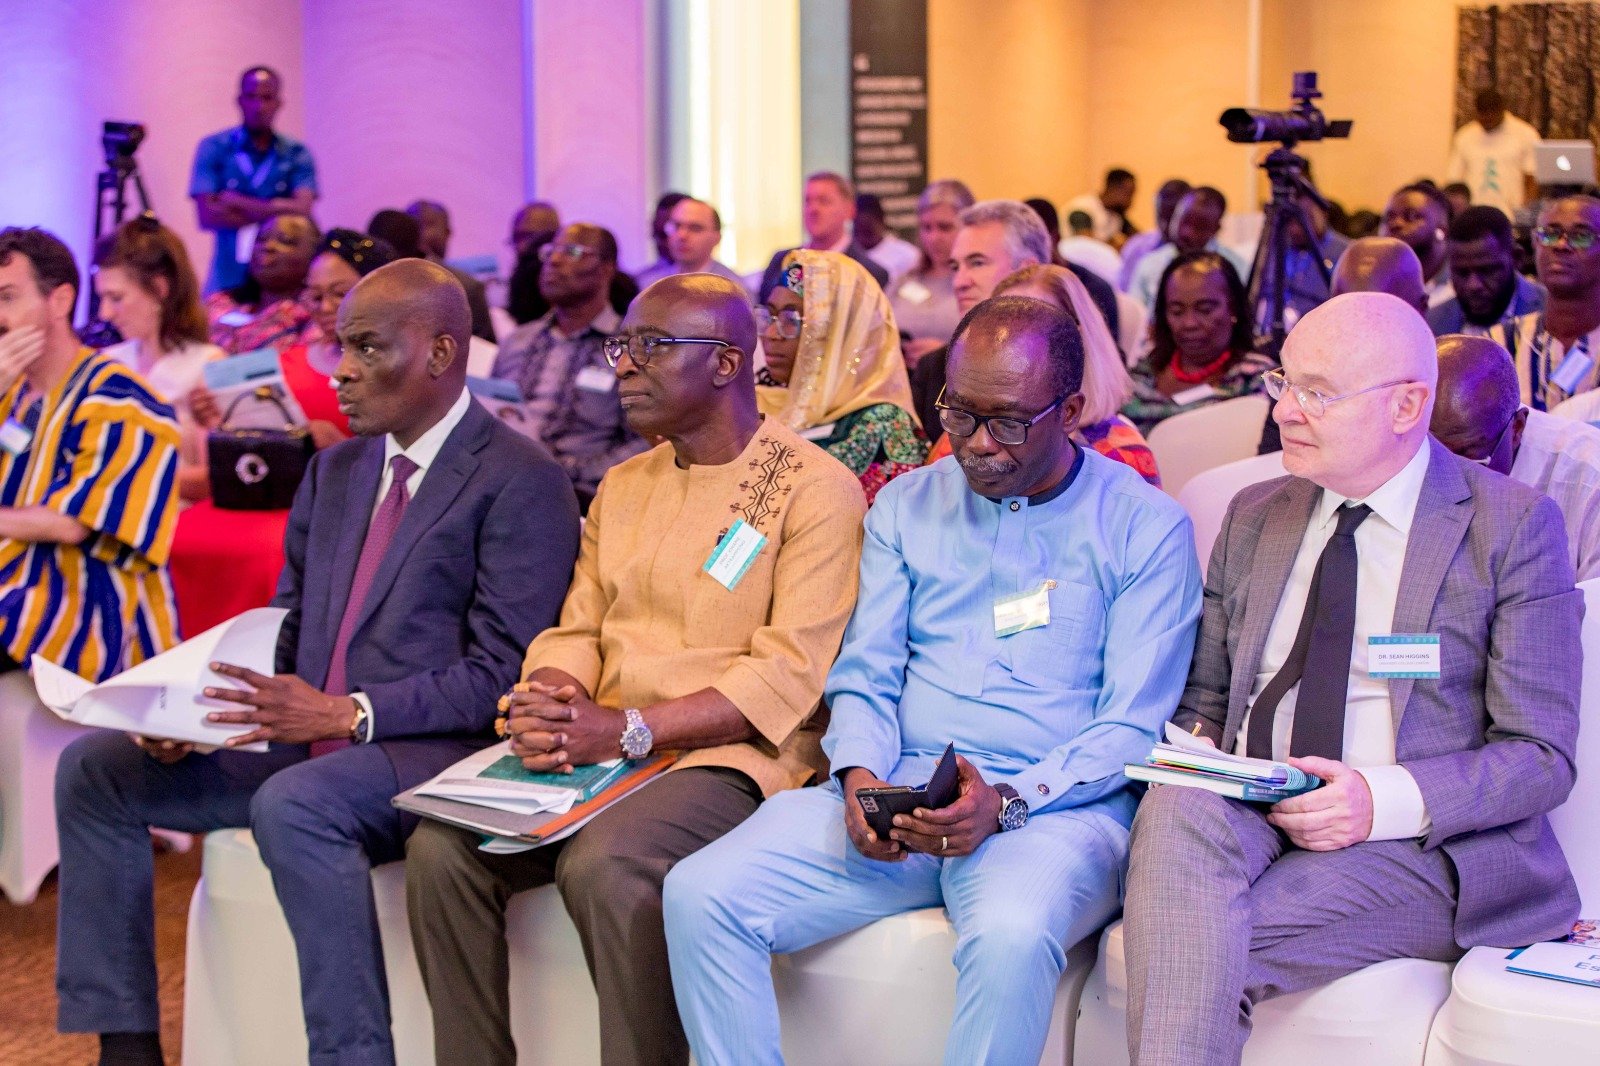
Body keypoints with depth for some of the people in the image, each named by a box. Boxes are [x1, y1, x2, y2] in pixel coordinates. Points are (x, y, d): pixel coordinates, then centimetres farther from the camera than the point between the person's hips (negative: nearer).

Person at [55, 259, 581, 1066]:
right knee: (93, 769, -1)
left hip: (430, 756, -8)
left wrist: (345, 714, -24)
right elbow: (287, 628, 19)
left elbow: (501, 674, -14)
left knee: (292, 805, -37)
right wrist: (202, 704, -1)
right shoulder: (335, 470, 18)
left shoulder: (520, 482, -8)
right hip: (303, 745, 8)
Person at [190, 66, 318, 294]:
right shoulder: (213, 148, 5)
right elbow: (208, 215, -5)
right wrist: (272, 216, -7)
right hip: (228, 277, 0)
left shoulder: (297, 154, 7)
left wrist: (238, 202, -6)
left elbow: (302, 211, -7)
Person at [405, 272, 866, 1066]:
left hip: (727, 756, -6)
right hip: (594, 752, 6)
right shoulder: (623, 486, 19)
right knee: (441, 846, -17)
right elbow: (577, 632, 16)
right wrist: (547, 707, -9)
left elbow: (791, 673, -13)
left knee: (605, 865, -34)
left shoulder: (815, 488, -5)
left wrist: (628, 730, -20)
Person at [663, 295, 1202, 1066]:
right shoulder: (907, 506, 15)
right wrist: (859, 777, -9)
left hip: (1057, 805, -4)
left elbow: (1133, 726, -3)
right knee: (701, 896, -20)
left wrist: (1008, 801, -19)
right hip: (895, 792, 4)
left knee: (1011, 933, -38)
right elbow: (865, 678, 13)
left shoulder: (1145, 527, 2)